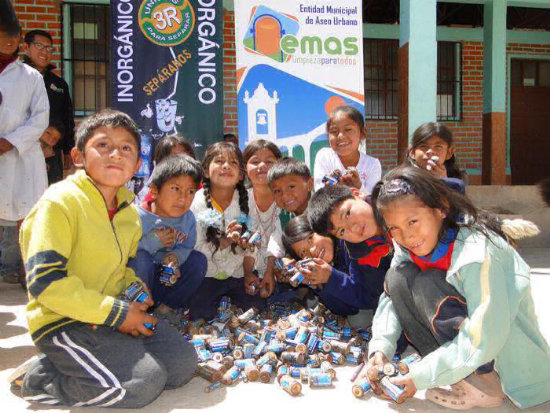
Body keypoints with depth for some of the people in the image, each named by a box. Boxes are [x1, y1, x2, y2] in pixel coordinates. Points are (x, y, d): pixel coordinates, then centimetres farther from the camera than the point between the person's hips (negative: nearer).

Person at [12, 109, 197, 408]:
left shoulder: (129, 211, 10)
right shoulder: (60, 202, -16)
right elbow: (44, 280, -22)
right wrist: (115, 313, -20)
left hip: (115, 316, 8)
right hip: (63, 322, -8)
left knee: (184, 362, 0)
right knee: (144, 382, -21)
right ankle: (37, 378, -3)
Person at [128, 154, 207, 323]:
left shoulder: (188, 218, -4)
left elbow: (186, 248, -1)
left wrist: (175, 257, -24)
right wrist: (152, 242, -29)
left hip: (166, 282, 5)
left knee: (199, 260, -12)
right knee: (141, 258, -33)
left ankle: (166, 307, 0)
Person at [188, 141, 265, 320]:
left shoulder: (245, 200, -5)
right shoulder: (196, 202, -14)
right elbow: (196, 248, -16)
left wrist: (248, 273, -2)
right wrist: (225, 241, -30)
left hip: (236, 272, 3)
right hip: (207, 275, -2)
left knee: (257, 304, -10)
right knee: (200, 312, -19)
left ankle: (227, 297, 18)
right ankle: (218, 298, 13)